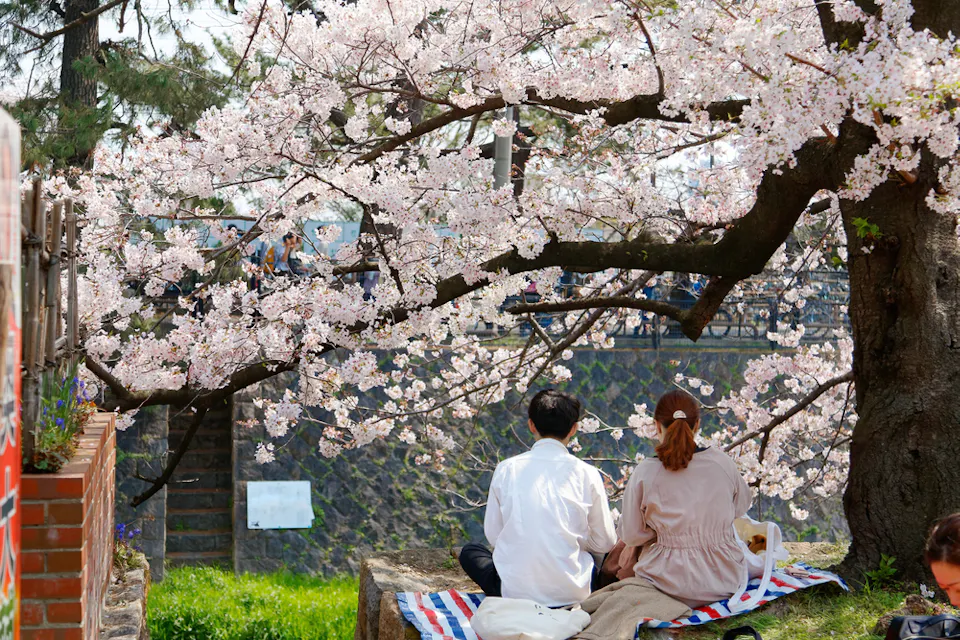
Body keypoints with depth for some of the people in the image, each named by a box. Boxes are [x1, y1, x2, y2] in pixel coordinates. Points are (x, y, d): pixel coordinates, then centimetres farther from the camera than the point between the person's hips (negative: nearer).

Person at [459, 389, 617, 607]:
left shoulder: (506, 469, -2)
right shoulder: (586, 474, -5)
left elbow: (493, 535, 5)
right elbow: (605, 542, 3)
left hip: (516, 590, 0)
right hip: (571, 593, 1)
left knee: (469, 552, 29)